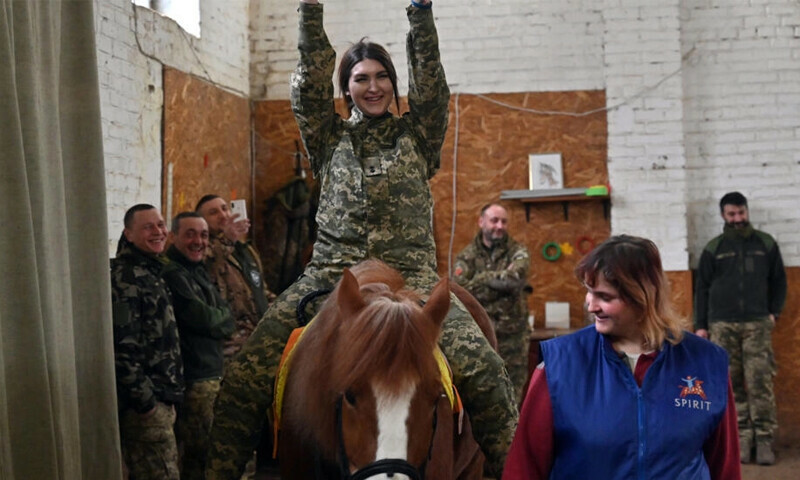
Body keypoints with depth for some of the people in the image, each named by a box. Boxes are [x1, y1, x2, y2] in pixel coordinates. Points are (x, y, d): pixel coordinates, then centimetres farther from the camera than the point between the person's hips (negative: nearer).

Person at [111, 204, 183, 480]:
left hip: (159, 398, 10)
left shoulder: (150, 272, 16)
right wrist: (144, 400, -20)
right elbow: (123, 347, -22)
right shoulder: (126, 278, -15)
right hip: (144, 403, -10)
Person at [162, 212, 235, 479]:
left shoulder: (199, 271, 15)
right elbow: (202, 318, -19)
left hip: (213, 374, 9)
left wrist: (215, 319, -6)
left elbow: (225, 318, 15)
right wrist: (222, 317, 0)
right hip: (193, 379, -9)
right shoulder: (172, 274, -15)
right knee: (201, 456, -2)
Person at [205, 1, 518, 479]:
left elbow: (431, 79, 3)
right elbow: (311, 80, 6)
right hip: (332, 275, 1)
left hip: (410, 275, -1)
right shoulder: (329, 138, 17)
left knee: (484, 372, -21)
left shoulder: (417, 135, 16)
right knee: (245, 378, -15)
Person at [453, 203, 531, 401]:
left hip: (512, 334, 0)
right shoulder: (467, 256, 4)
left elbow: (514, 278, -17)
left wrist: (482, 279, -7)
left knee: (512, 392, 4)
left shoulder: (518, 252, 4)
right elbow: (460, 289, -12)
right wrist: (501, 283, -16)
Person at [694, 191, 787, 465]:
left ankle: (764, 439, -3)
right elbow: (702, 289, 9)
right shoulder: (713, 249, 8)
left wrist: (774, 312, 4)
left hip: (757, 325, 0)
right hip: (722, 326, 1)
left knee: (760, 383, -6)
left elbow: (778, 281, 15)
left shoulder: (766, 244, 9)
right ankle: (742, 437, 5)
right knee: (732, 385, 0)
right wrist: (700, 326, 5)